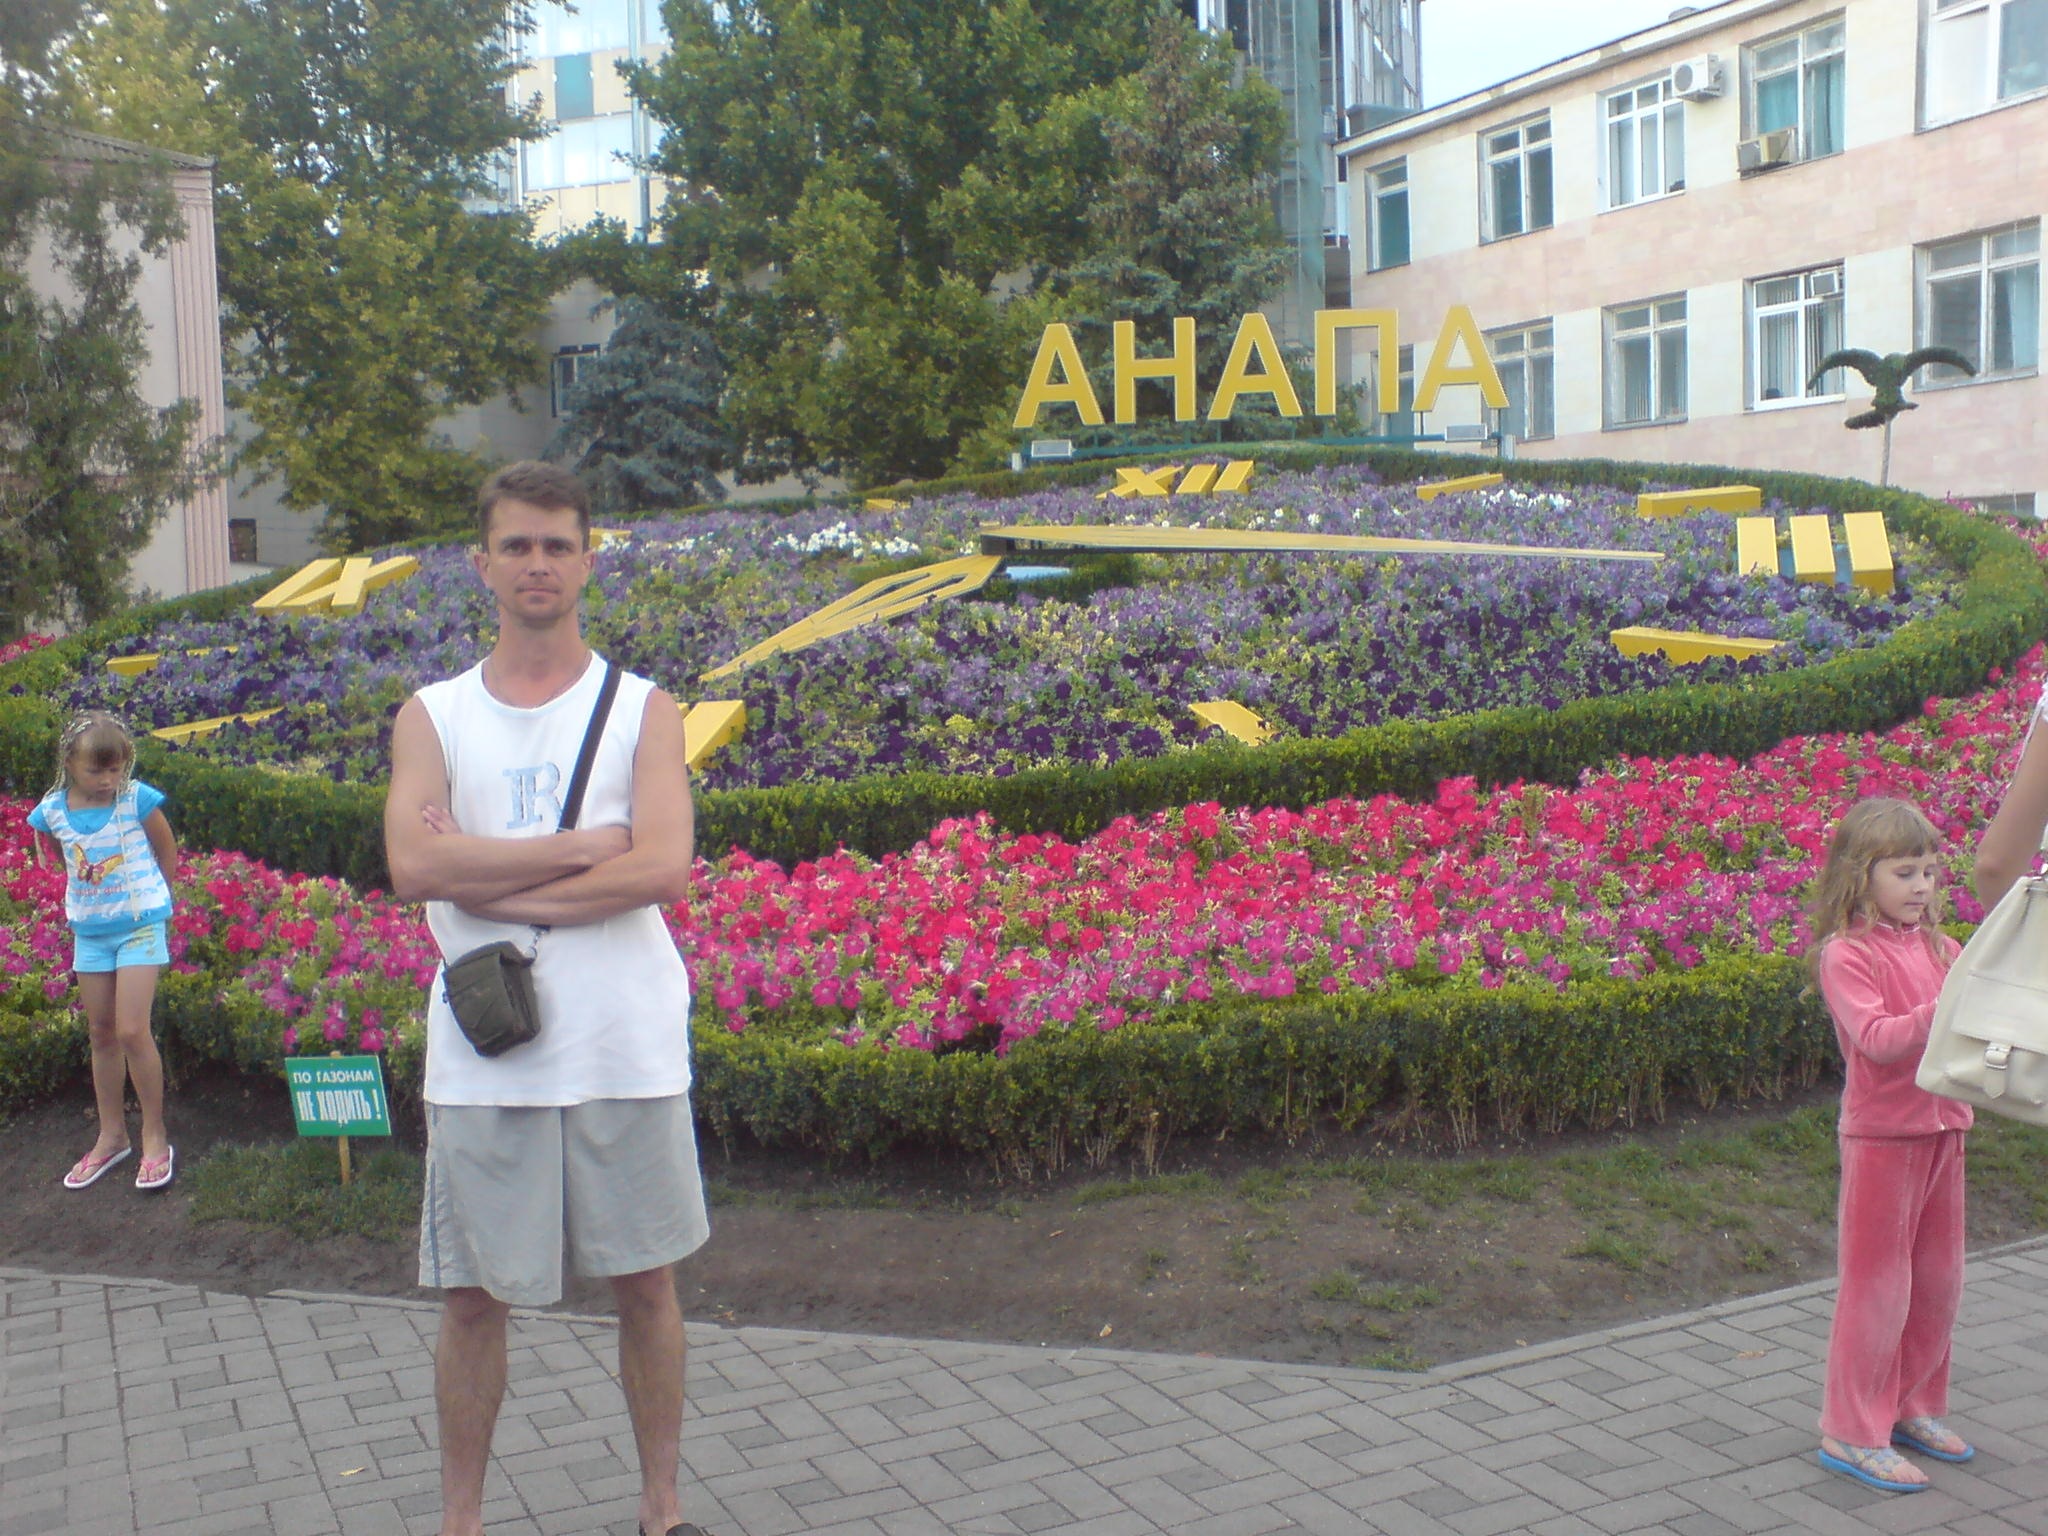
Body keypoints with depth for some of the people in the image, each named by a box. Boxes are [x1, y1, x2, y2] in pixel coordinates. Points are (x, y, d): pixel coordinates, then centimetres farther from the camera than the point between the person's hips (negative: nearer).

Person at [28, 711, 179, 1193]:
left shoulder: (138, 799, -14)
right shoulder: (52, 811, -6)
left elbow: (167, 851, 0)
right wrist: (84, 897, 11)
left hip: (139, 927, -4)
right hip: (88, 932, 4)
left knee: (132, 1031, -11)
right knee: (101, 1034, 11)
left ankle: (155, 1135, 4)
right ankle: (112, 1136, 24)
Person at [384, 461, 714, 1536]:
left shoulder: (641, 709, 3)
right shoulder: (432, 717, 5)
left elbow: (663, 870, -13)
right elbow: (412, 865, -12)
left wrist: (491, 879, -13)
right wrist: (583, 848, -13)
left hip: (628, 1052, 0)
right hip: (483, 1060, 1)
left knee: (645, 1285, 11)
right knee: (473, 1297, 9)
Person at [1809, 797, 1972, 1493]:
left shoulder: (1939, 948, 9)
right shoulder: (1845, 953, -12)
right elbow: (1877, 1039, -22)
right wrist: (1945, 1009, -32)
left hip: (1942, 1128, 7)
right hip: (1881, 1134, -7)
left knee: (1938, 1279, 14)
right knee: (1877, 1282, -1)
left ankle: (1913, 1407, 31)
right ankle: (1852, 1434, 10)